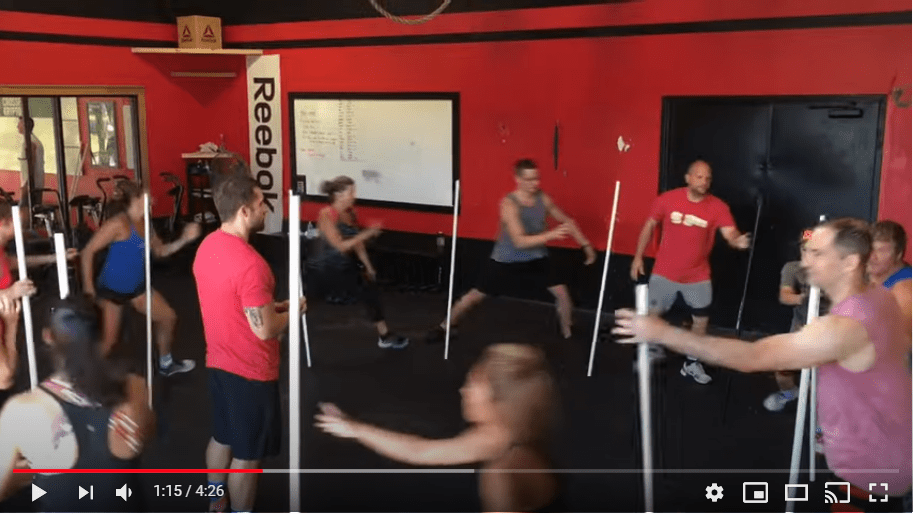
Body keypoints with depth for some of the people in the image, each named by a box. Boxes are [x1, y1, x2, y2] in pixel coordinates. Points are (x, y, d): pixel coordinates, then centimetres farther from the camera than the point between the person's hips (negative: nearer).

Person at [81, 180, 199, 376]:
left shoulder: (144, 224, 1)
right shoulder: (119, 223, -23)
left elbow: (161, 251, 11)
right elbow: (88, 251, -22)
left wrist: (184, 239, -3)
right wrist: (88, 284, -21)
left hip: (136, 286, 8)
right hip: (111, 289, -8)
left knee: (168, 317, 14)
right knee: (108, 340, -3)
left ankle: (166, 363, 32)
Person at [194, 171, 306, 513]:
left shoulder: (207, 246, 1)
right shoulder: (249, 264, -29)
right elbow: (265, 329, -26)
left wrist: (272, 306, 9)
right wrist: (292, 311, -7)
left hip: (219, 361, 9)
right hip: (250, 372, -9)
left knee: (222, 437, 25)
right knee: (247, 454, 8)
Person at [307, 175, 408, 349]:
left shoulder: (350, 213, 0)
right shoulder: (326, 215, -22)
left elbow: (357, 242, 9)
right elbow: (341, 246, -26)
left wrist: (368, 267, 11)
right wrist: (368, 233, -29)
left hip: (344, 268, 7)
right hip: (321, 269, -7)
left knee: (372, 293, 4)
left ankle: (385, 336, 16)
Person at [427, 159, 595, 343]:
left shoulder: (543, 198, -10)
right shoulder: (509, 204, -27)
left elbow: (567, 221, 4)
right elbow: (520, 241, -35)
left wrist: (586, 245, 2)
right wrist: (551, 234, -45)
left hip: (536, 259, 4)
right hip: (506, 261, -4)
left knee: (562, 293, -4)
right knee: (476, 295, 5)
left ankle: (568, 334, 19)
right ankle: (444, 327, 23)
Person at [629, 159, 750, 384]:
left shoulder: (718, 207, -12)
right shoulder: (667, 199, -11)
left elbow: (730, 234, -22)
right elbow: (650, 226, 0)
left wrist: (738, 241, -47)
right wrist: (638, 257, -1)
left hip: (698, 276, 1)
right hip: (665, 272, -1)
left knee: (701, 320, 9)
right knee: (653, 313, 11)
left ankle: (692, 364, 29)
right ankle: (651, 352, 38)